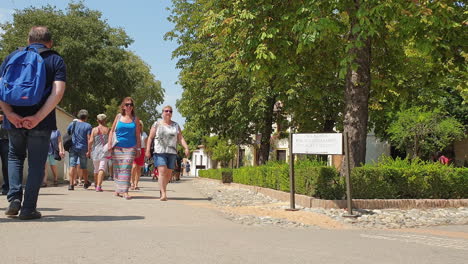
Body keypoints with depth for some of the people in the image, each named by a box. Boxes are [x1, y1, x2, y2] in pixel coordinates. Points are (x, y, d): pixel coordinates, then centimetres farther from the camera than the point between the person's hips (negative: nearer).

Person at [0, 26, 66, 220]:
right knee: (36, 163, 7)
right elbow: (58, 93, -12)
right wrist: (38, 117, -15)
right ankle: (28, 208, 6)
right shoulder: (56, 60, 3)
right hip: (42, 123, -2)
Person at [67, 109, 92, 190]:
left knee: (72, 166, -2)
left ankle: (71, 184, -10)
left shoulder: (72, 124, 7)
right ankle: (86, 183, 27)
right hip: (83, 149, -1)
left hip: (73, 148, 1)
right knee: (83, 167, 11)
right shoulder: (88, 126, -3)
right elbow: (89, 139, -9)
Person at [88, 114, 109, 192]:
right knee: (102, 169, -8)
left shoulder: (94, 129, 1)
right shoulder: (107, 129, 0)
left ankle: (96, 184, 31)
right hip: (104, 151, -2)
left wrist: (89, 150, 3)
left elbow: (91, 141, -6)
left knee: (96, 169, 17)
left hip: (95, 151, 2)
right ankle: (99, 186, -21)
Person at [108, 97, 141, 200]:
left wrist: (138, 149, 4)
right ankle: (118, 189, 19)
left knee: (126, 169, -10)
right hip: (117, 147, 1)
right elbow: (112, 131, 9)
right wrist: (109, 145, 0)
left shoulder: (135, 119, 7)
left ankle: (125, 191, -12)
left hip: (130, 147, -1)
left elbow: (138, 135, 9)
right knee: (117, 169, 6)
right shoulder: (118, 116, 8)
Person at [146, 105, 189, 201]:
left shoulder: (176, 125, 14)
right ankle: (163, 194, -18)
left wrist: (186, 148, -7)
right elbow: (150, 138, 6)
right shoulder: (157, 124, 8)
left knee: (169, 173, 4)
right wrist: (148, 150, -3)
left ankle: (162, 189, 25)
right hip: (159, 152, -3)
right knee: (162, 171, -16)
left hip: (172, 153, 3)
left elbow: (181, 138, 8)